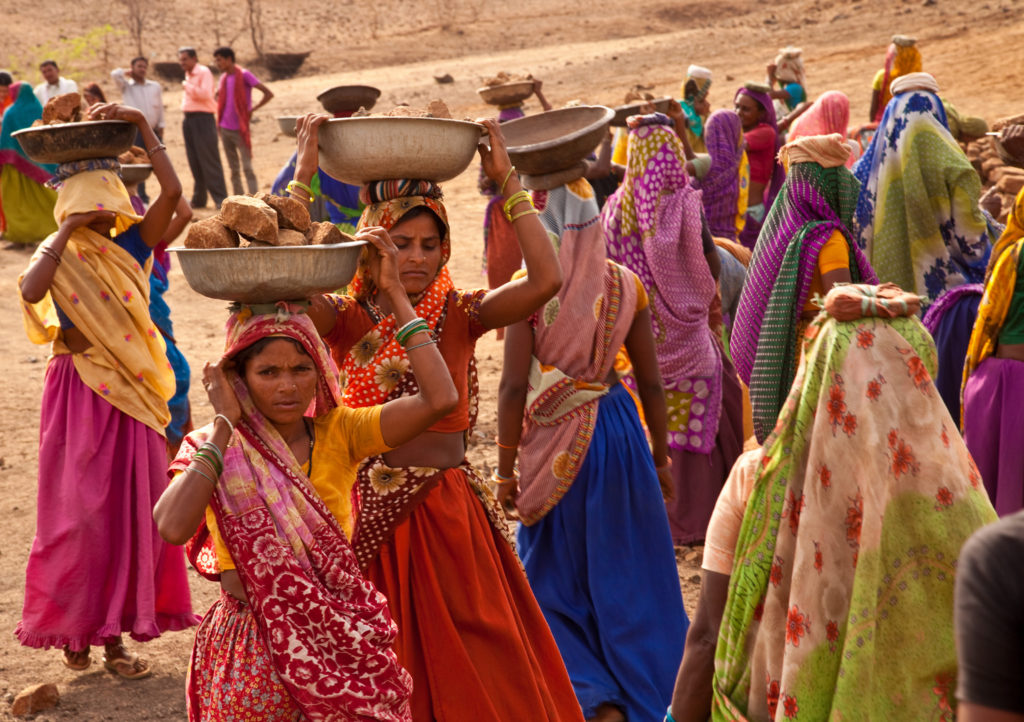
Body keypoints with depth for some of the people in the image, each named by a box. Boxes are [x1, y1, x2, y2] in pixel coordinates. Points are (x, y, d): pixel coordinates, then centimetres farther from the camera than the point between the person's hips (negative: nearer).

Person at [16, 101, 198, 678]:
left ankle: (115, 630, 17)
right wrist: (67, 231, -18)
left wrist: (142, 126, -8)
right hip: (81, 395, -3)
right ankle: (76, 629, 14)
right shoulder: (59, 256, -4)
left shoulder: (131, 246, 3)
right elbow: (32, 291, -27)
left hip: (131, 393, 3)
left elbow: (172, 193, -10)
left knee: (130, 510, 7)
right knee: (80, 512, 1)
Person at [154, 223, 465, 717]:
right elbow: (173, 527, -26)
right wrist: (225, 426, -17)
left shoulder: (338, 433, -1)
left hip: (338, 641, 2)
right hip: (252, 652, -2)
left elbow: (440, 398, -14)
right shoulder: (212, 449, -6)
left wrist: (394, 292, -10)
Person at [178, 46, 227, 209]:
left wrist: (187, 86, -11)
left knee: (209, 160, -10)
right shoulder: (188, 74, 19)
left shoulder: (204, 72, -7)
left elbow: (204, 94, -20)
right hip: (188, 119, 8)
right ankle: (198, 199, 12)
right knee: (194, 162, 8)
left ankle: (220, 199, -10)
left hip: (202, 118, -8)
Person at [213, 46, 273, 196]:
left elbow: (268, 94, -14)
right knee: (233, 169, 10)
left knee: (247, 168, -9)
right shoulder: (223, 78, 10)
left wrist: (252, 110, -12)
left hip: (240, 129, -7)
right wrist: (219, 122, 15)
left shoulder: (244, 75, -10)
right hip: (225, 129, 7)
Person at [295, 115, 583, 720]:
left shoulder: (459, 316, -1)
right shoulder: (349, 321, -4)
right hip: (371, 517, -1)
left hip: (450, 516, 1)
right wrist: (304, 176, -18)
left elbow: (546, 280, -15)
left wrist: (508, 182, -12)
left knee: (474, 669, 9)